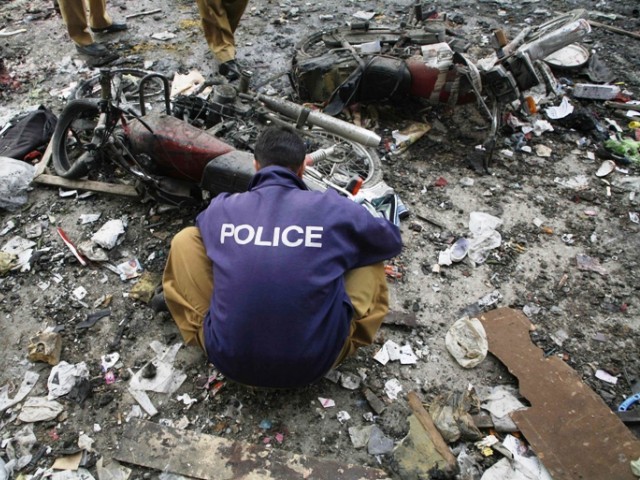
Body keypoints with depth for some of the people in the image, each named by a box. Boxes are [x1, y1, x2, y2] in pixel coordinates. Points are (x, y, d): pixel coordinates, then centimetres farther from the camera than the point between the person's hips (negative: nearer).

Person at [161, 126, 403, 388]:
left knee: (185, 240, 14)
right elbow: (392, 242, 13)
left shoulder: (220, 208, -1)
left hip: (228, 359, 2)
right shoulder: (334, 209, -7)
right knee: (371, 258, 13)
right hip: (314, 363, -1)